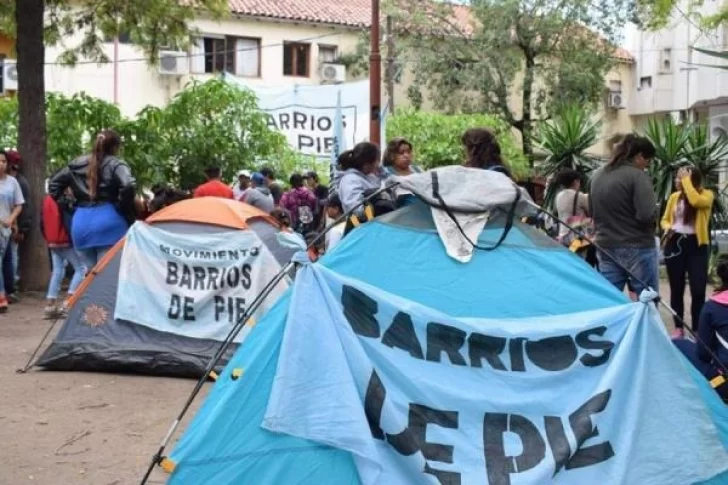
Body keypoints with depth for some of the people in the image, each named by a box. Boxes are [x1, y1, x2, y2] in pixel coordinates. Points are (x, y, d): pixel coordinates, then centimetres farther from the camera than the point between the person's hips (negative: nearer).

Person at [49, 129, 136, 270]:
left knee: (90, 271, 14)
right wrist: (126, 212, -7)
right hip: (108, 222, -5)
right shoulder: (116, 164, -3)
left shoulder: (77, 164, 15)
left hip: (81, 223, 5)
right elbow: (128, 186, -20)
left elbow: (54, 183, 23)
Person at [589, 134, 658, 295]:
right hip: (637, 247, -7)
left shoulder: (597, 176, 9)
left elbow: (591, 211, 19)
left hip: (606, 247, 7)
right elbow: (647, 215, -21)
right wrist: (655, 208, -1)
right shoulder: (638, 176, -14)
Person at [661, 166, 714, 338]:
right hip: (675, 244, 4)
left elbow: (696, 201, -26)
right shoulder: (674, 197, 9)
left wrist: (686, 180, -18)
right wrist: (668, 228, -6)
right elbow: (665, 219, 16)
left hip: (696, 245, -4)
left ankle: (697, 330, -1)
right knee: (676, 289, 9)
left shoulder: (706, 194, -4)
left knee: (698, 290, -8)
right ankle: (678, 328, 19)